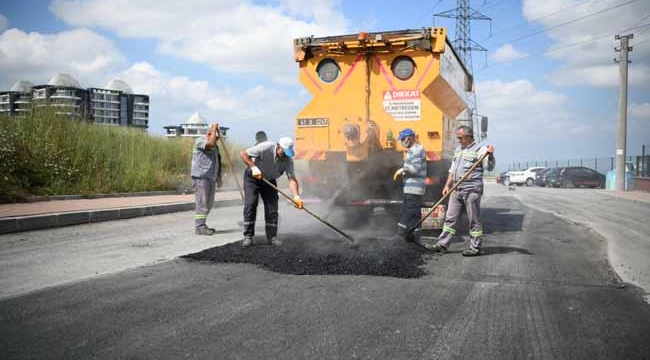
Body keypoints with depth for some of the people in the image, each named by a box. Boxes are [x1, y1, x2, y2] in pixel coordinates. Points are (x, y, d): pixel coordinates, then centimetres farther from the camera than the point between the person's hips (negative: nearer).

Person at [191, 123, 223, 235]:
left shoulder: (215, 146, 20)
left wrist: (219, 178, 19)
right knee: (201, 203, -9)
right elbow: (211, 143, -27)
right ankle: (199, 227, -6)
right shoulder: (200, 141, -6)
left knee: (208, 203, 10)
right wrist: (214, 128, -15)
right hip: (200, 177, -9)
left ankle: (202, 225, 18)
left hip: (211, 177, 9)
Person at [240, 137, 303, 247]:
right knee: (250, 205, -12)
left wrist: (296, 196, -37)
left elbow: (292, 179, -24)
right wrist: (253, 167, -35)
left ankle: (272, 237, 7)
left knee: (272, 208, -3)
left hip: (269, 180, 4)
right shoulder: (265, 147, -30)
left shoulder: (288, 159, -19)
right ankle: (248, 236, -6)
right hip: (252, 177, -4)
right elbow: (243, 153, -25)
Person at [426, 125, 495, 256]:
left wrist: (490, 155, -31)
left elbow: (490, 167, -13)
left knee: (474, 220, 0)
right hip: (456, 190, 7)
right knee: (450, 218, 9)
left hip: (471, 191, -7)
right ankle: (442, 244, 14)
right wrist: (447, 185, 17)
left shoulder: (479, 150, -5)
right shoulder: (458, 150, 18)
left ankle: (475, 247, 8)